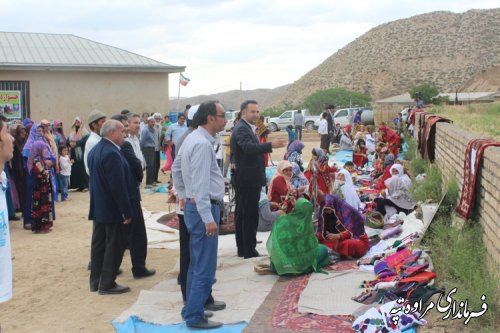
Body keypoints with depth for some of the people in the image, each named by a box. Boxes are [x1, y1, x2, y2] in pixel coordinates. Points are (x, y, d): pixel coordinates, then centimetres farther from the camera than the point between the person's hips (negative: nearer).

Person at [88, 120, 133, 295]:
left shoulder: (95, 150, 10)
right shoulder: (112, 153, -22)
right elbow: (118, 186, -24)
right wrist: (127, 211, -19)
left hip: (98, 206, 10)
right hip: (112, 208, -10)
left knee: (98, 244, 14)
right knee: (113, 246, 0)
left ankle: (95, 281, 22)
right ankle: (107, 284, 6)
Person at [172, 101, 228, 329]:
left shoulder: (192, 138, 11)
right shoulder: (202, 143, -20)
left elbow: (176, 168, 22)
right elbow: (201, 184, -24)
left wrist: (182, 195, 25)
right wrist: (208, 218, -24)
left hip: (193, 206, 10)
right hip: (204, 208, -10)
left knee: (196, 264, 19)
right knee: (205, 268, -2)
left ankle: (192, 309, 30)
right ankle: (194, 317, 6)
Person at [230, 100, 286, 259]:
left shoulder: (246, 128, 16)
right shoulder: (242, 129, -17)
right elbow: (249, 147, -35)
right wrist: (271, 145, -44)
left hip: (244, 179, 11)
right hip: (248, 180, -11)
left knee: (242, 214, 14)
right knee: (250, 216, -7)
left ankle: (242, 249, 23)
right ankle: (250, 251, -2)